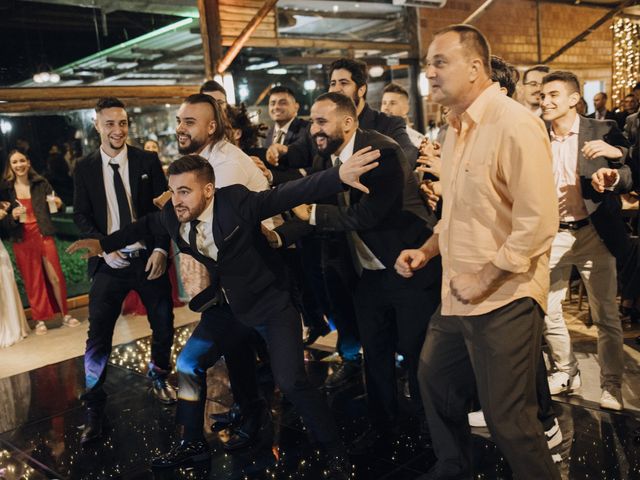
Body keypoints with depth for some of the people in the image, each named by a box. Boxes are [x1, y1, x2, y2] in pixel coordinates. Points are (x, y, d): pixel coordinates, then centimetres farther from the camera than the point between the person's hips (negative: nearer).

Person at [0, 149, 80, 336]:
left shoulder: (41, 183, 3)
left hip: (43, 235, 0)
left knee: (55, 277, 1)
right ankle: (40, 320, 17)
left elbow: (54, 207, 8)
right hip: (22, 239, 0)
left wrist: (58, 204, -13)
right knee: (32, 280, 7)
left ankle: (65, 315, 15)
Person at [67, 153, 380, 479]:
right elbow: (145, 226, 14)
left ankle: (336, 454, 7)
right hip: (228, 305, 7)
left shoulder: (237, 202, -26)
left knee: (290, 381, -14)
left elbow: (292, 193, -34)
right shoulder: (173, 215, -8)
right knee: (188, 364, 9)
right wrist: (104, 243, 18)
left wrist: (339, 176, -48)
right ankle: (193, 442, 30)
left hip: (270, 302, -6)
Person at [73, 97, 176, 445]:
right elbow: (81, 216, 3)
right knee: (98, 335, -3)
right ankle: (93, 406, 12)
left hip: (148, 257, 1)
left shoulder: (148, 161, 0)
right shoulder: (84, 168, 3)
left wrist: (160, 250, -12)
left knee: (164, 325, 11)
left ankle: (159, 378, 40)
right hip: (109, 262, 0)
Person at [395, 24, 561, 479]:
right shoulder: (458, 129, 12)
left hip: (504, 301, -9)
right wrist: (428, 250, 8)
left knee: (508, 418, 1)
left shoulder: (515, 125, -17)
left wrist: (483, 280, -18)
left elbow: (538, 223, -22)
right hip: (458, 298, 9)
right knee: (434, 380, 22)